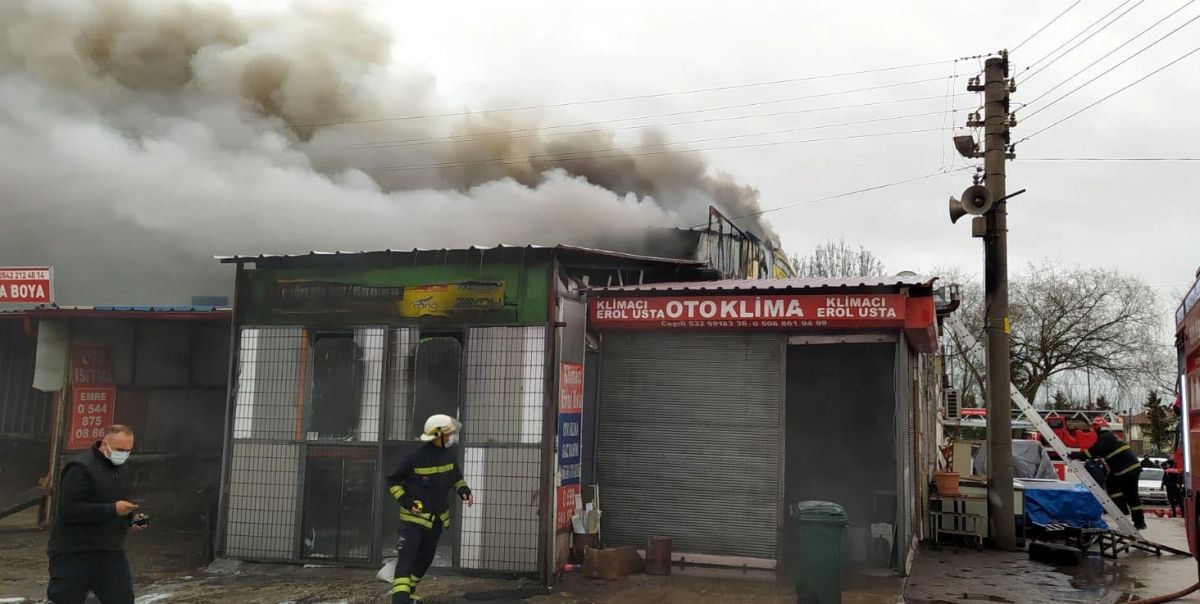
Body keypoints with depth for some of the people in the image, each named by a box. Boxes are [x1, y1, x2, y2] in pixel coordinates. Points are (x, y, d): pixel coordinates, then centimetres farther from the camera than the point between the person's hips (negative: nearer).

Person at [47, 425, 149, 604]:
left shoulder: (122, 468, 12)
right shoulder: (80, 468, -15)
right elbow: (68, 510, -24)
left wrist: (133, 516, 3)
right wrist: (113, 509, -26)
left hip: (111, 552, 7)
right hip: (73, 554, -7)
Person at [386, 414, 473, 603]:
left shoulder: (450, 456, -1)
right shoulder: (415, 458, -19)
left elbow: (456, 478, 18)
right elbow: (393, 481, -8)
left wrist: (463, 490, -1)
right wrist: (404, 500, -19)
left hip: (438, 519, 7)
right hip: (414, 517, -7)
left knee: (425, 559, 18)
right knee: (407, 558, -16)